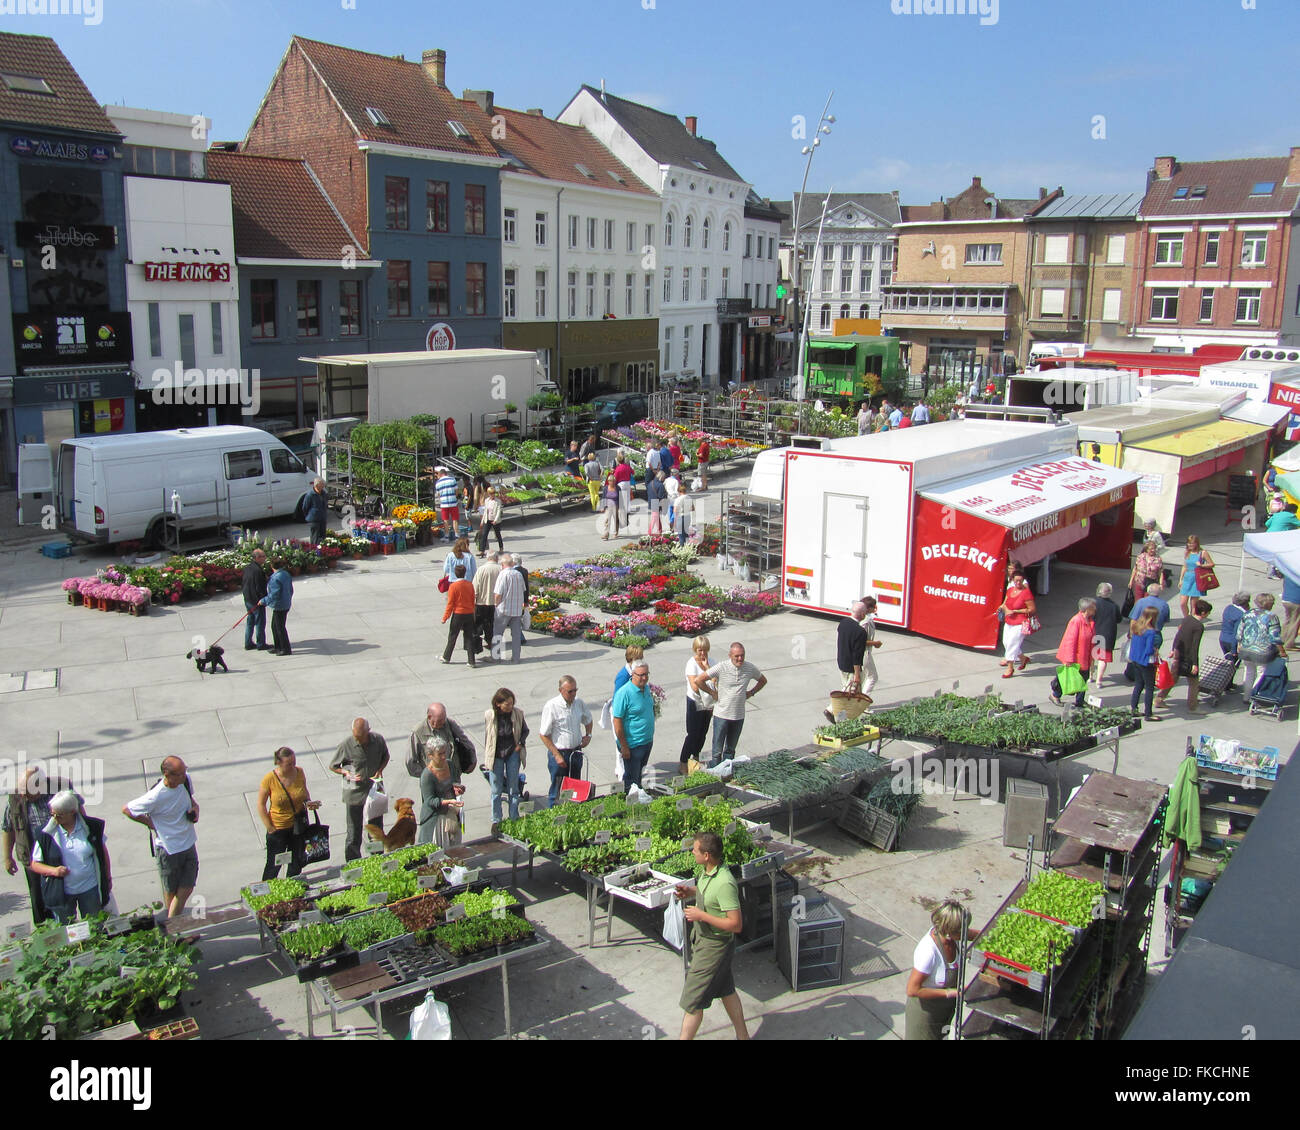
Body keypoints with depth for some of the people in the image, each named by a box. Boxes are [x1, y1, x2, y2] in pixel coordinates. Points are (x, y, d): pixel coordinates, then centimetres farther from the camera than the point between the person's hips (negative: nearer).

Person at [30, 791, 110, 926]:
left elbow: (102, 852, 6)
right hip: (61, 893, 0)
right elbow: (35, 864, -2)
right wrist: (53, 870, -21)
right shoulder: (46, 834, -9)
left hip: (90, 889, 0)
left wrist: (107, 878, 9)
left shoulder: (90, 827, -8)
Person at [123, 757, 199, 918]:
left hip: (189, 845, 5)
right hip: (168, 849, -5)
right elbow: (126, 809, -13)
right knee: (171, 892, 13)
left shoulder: (186, 780, -10)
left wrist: (195, 806, -6)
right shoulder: (155, 797, -27)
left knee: (186, 889, 8)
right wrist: (149, 823, -9)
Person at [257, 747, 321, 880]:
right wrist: (270, 827, -12)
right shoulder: (269, 779, -20)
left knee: (296, 864, 17)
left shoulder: (299, 772, -10)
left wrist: (309, 802, -10)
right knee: (274, 865, 9)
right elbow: (261, 805, -10)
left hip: (299, 825, 3)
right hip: (278, 828, -3)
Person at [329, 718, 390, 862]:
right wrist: (346, 773, -21)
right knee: (354, 833, 5)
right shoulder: (346, 744, -17)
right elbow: (333, 766, -3)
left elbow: (385, 756, 11)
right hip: (354, 794, -3)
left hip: (375, 791, 3)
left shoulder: (378, 740, -9)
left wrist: (380, 770, -7)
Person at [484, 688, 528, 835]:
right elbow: (487, 736, -2)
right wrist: (487, 759, 2)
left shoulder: (517, 713, -13)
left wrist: (520, 744, -10)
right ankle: (496, 821, 21)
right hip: (496, 755, -1)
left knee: (513, 788, 9)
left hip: (513, 753, 1)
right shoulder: (489, 715, -15)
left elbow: (525, 730, 6)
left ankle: (514, 819, 23)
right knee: (496, 790, 7)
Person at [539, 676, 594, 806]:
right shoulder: (551, 706, -17)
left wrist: (588, 735, 3)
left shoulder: (579, 703, -1)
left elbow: (588, 720, 21)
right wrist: (557, 755, -15)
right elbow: (543, 734, -13)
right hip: (558, 753, -5)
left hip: (576, 752, 5)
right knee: (557, 792, 4)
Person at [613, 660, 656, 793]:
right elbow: (617, 722, -20)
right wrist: (624, 747, -19)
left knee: (639, 774, 21)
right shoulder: (624, 693, -22)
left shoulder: (646, 687, 3)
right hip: (632, 745, -7)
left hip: (647, 741, 7)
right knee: (631, 779, 4)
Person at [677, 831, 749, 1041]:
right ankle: (743, 1036, 38)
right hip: (701, 937, 10)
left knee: (692, 1000, 1)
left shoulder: (725, 883, -31)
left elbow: (736, 924, -29)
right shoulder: (705, 870, -4)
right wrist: (690, 891, -2)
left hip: (714, 946, -10)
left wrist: (701, 915, -26)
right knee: (726, 991, 23)